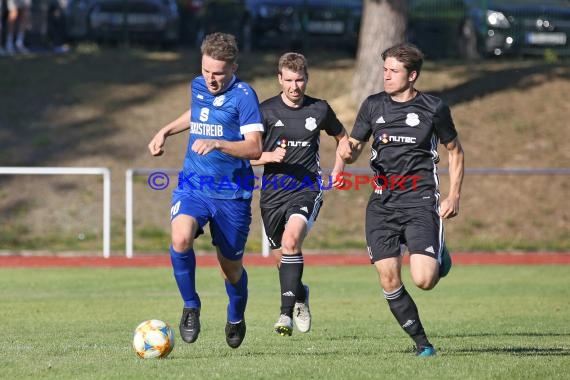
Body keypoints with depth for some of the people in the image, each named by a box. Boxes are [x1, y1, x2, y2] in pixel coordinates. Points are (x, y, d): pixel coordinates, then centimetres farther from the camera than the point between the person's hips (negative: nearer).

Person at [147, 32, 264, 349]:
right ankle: (191, 307, -5)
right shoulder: (198, 86, 6)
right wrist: (166, 131, 25)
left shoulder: (243, 95, -12)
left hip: (232, 192, -3)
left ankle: (236, 318, 41)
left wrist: (217, 144, -31)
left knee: (231, 266, 9)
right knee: (181, 240, -27)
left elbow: (254, 148, -19)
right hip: (193, 184, 3)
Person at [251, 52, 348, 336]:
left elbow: (343, 138, 22)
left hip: (307, 189, -2)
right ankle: (299, 295, 43)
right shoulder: (266, 111, -1)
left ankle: (287, 312, -25)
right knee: (281, 258, 11)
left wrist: (337, 172, 9)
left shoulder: (320, 110, 3)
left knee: (291, 239, -27)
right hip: (273, 192, 2)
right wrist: (270, 156, -20)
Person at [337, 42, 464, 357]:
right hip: (382, 205, 3)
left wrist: (454, 197, 1)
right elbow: (353, 148, 13)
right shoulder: (373, 105, 7)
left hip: (420, 203, -3)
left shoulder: (434, 108, -2)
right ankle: (421, 343, 11)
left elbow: (455, 151, 9)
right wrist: (347, 150, -12)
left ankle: (440, 258, 20)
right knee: (389, 282, -5)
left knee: (423, 280, -17)